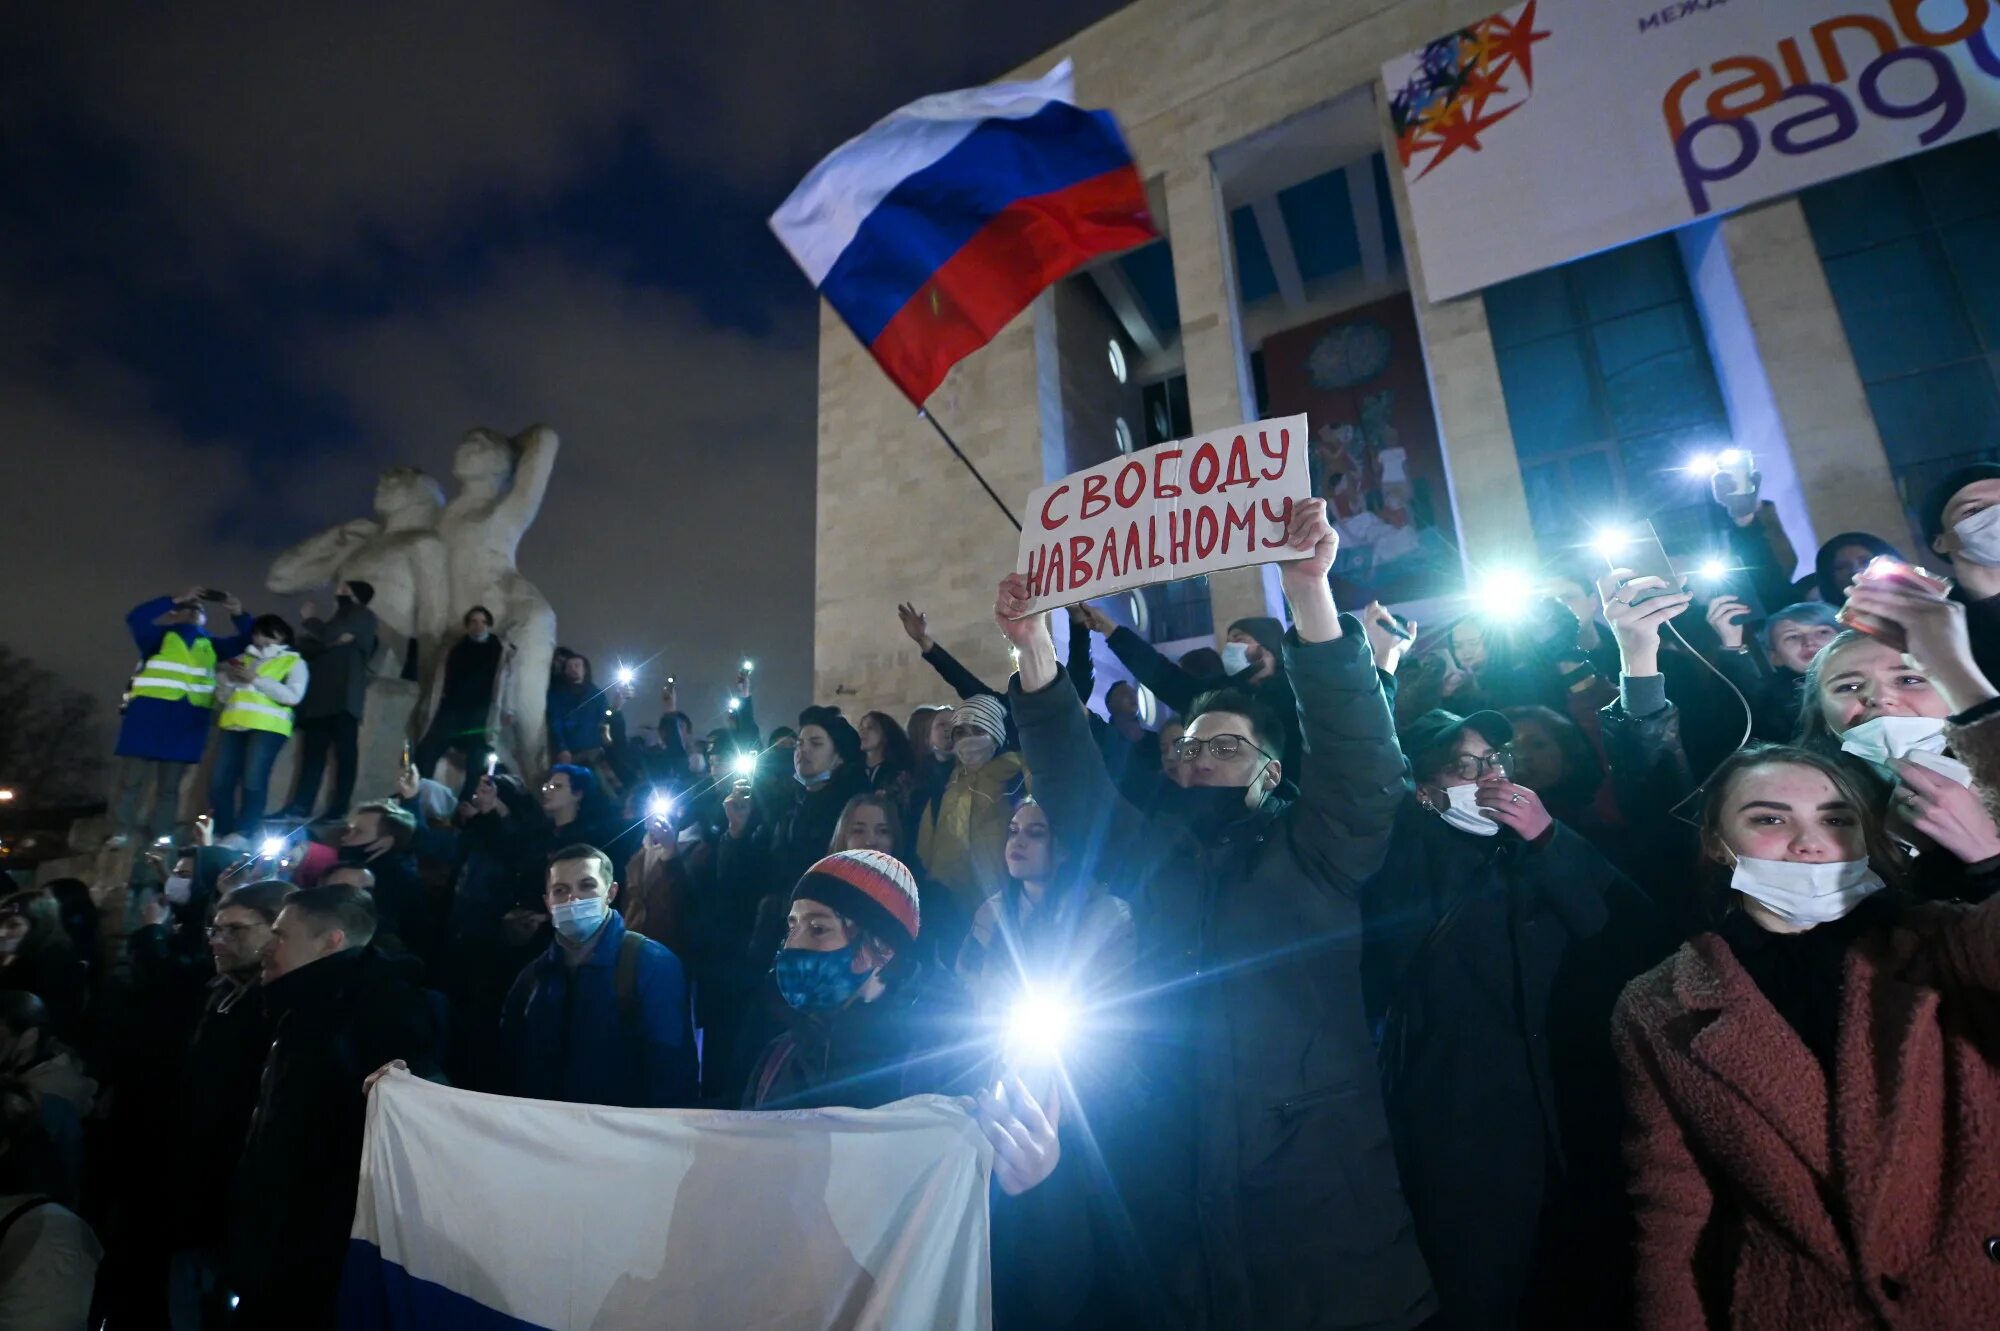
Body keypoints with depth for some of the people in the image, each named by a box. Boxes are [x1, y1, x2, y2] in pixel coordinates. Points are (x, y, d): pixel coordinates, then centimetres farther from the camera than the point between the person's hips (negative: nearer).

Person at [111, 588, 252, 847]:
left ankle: (157, 840, 15)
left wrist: (238, 613, 2)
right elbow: (136, 618, -11)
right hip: (150, 715, -3)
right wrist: (178, 599, -13)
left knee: (169, 786, 8)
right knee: (132, 780, 1)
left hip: (189, 722, 3)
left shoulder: (211, 646, 17)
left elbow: (246, 640, 18)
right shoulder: (160, 637, 7)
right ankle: (121, 835, 7)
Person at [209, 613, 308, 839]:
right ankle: (220, 833, 5)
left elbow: (293, 696, -7)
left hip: (267, 727, -5)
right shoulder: (244, 659, 25)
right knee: (219, 780, -2)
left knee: (253, 782, -14)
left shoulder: (294, 662, 10)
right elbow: (222, 696, 25)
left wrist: (256, 679, -8)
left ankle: (243, 836, -13)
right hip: (233, 724, 6)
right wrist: (227, 677, 5)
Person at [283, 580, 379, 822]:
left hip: (344, 697, -7)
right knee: (313, 752, 4)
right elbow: (307, 647, 13)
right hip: (321, 696, 8)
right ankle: (300, 807, 4)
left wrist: (309, 619, 8)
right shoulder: (337, 622, 26)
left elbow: (328, 635, -10)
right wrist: (331, 642, -6)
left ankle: (338, 810, -7)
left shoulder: (363, 616, 5)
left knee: (344, 753, -7)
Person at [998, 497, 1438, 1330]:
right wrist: (1036, 651, -8)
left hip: (1315, 1172, -3)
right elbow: (1076, 787, 5)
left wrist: (1309, 596, -26)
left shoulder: (1314, 847, 1)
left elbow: (1362, 760, -13)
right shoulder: (1151, 852, 11)